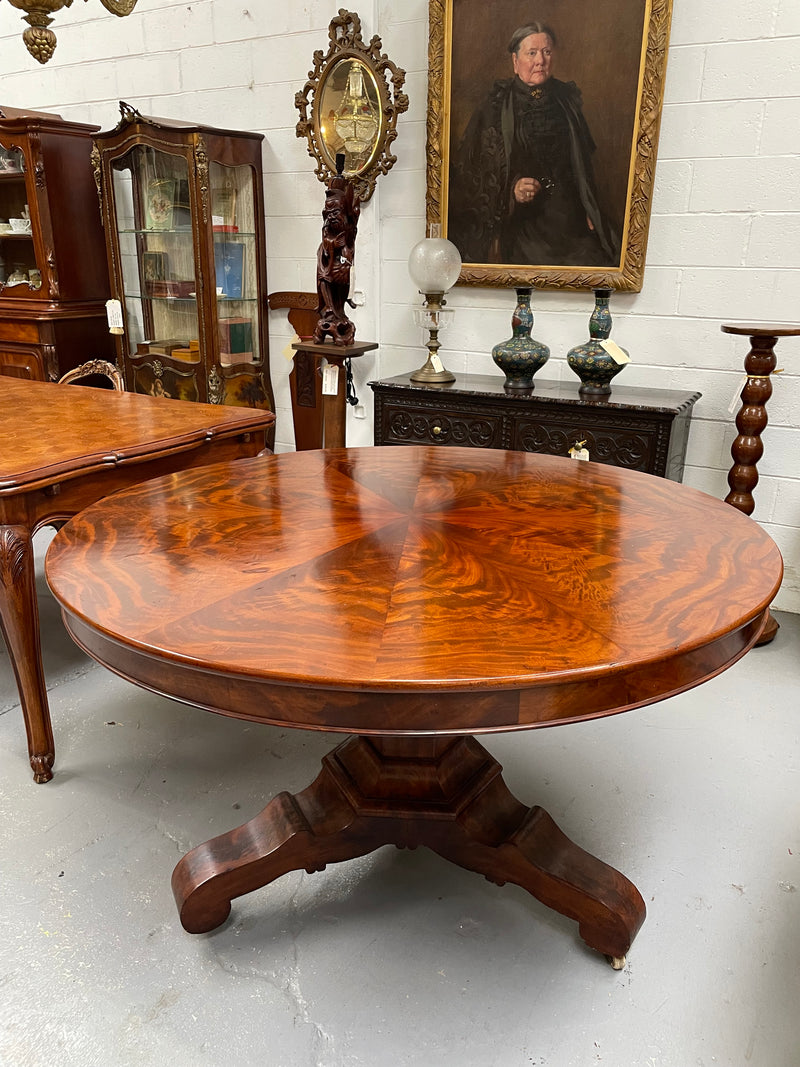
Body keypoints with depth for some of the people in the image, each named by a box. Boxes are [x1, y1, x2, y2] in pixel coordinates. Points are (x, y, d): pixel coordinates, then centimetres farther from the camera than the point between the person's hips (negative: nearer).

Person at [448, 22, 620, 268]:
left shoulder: (567, 100, 13)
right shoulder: (494, 107, 0)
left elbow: (583, 162, 19)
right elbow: (469, 173, -2)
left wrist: (589, 211, 11)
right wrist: (510, 190, -17)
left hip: (567, 218, 4)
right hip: (518, 220, -4)